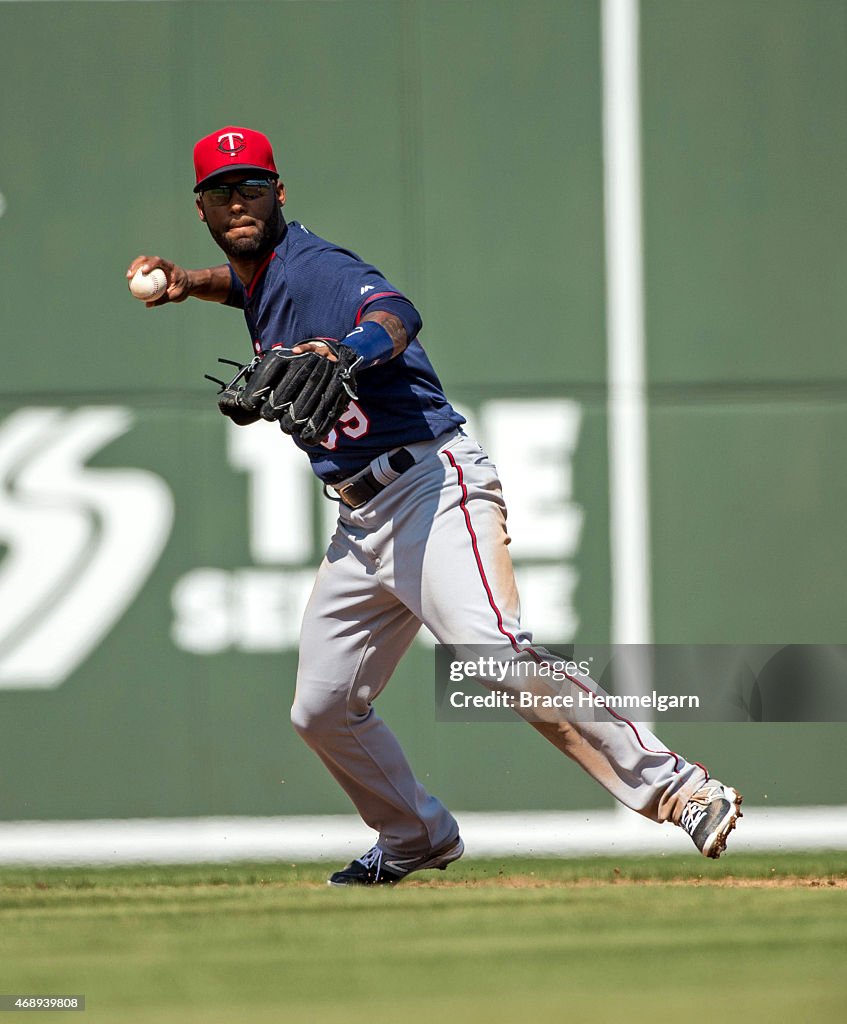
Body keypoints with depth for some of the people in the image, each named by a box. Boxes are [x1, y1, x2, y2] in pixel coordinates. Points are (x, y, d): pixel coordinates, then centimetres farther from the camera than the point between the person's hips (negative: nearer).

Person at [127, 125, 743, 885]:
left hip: (431, 487, -10)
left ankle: (674, 787, -31)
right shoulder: (260, 278, 16)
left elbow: (395, 317, -34)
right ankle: (418, 839, 32)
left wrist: (334, 355, -55)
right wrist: (187, 282, 23)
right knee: (322, 710, 11)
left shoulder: (314, 266, -11)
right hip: (362, 526, 10)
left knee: (498, 657, -28)